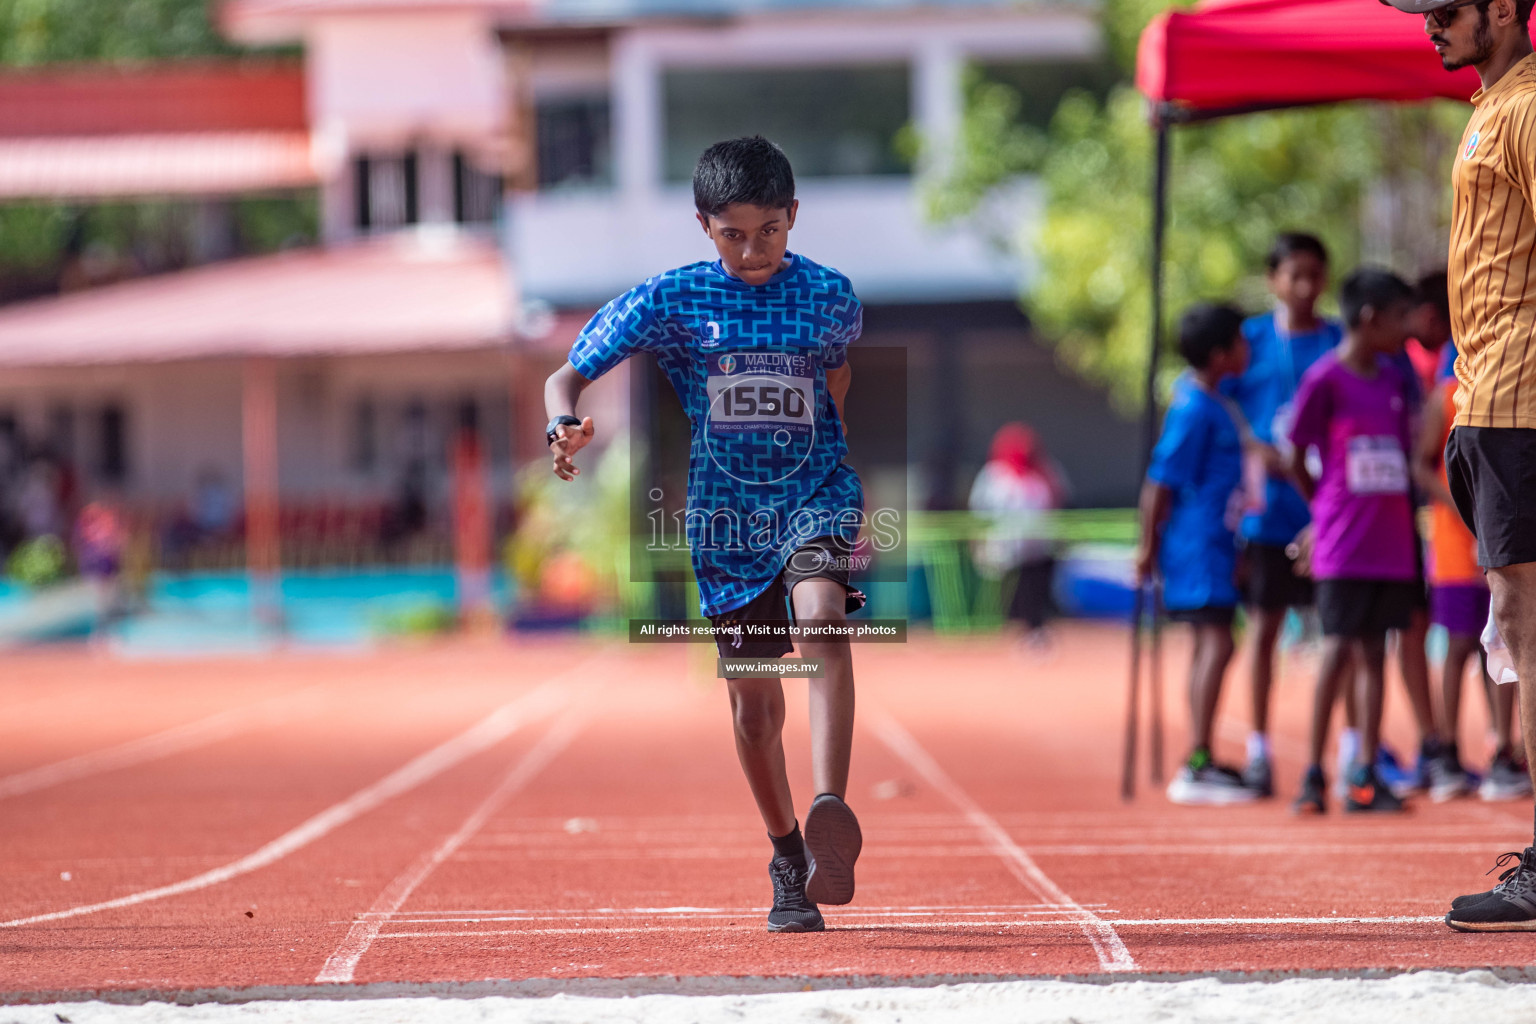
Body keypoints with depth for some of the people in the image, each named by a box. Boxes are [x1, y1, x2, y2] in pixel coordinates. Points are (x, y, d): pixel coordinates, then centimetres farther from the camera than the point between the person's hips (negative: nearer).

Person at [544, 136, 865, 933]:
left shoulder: (830, 297, -3)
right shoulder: (669, 300, -6)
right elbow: (567, 376, -4)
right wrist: (565, 427, -25)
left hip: (816, 495, -1)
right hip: (724, 515, 1)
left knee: (821, 619, -31)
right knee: (752, 697, 5)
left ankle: (829, 816, -42)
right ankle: (788, 862, 26)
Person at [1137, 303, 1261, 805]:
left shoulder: (1206, 398, 11)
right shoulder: (1194, 410, -18)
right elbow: (1159, 483, -17)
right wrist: (1149, 547, -11)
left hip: (1215, 542, 10)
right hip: (1197, 543, -10)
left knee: (1210, 644, 13)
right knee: (1216, 643, -13)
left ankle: (1200, 761, 19)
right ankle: (1196, 768, -16)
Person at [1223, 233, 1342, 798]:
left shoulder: (1340, 342, 5)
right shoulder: (1250, 340, 5)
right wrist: (1254, 456, -11)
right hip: (1269, 507, 0)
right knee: (1264, 623, 4)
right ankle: (1258, 748, 10)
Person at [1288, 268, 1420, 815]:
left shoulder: (1395, 380, 11)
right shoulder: (1324, 379, -8)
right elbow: (1296, 460, -2)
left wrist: (1405, 519, 10)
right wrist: (1328, 508, 6)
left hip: (1391, 540, 6)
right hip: (1342, 544, -6)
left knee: (1374, 652, 7)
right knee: (1338, 650, -6)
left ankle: (1366, 775, 9)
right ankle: (1314, 774, 0)